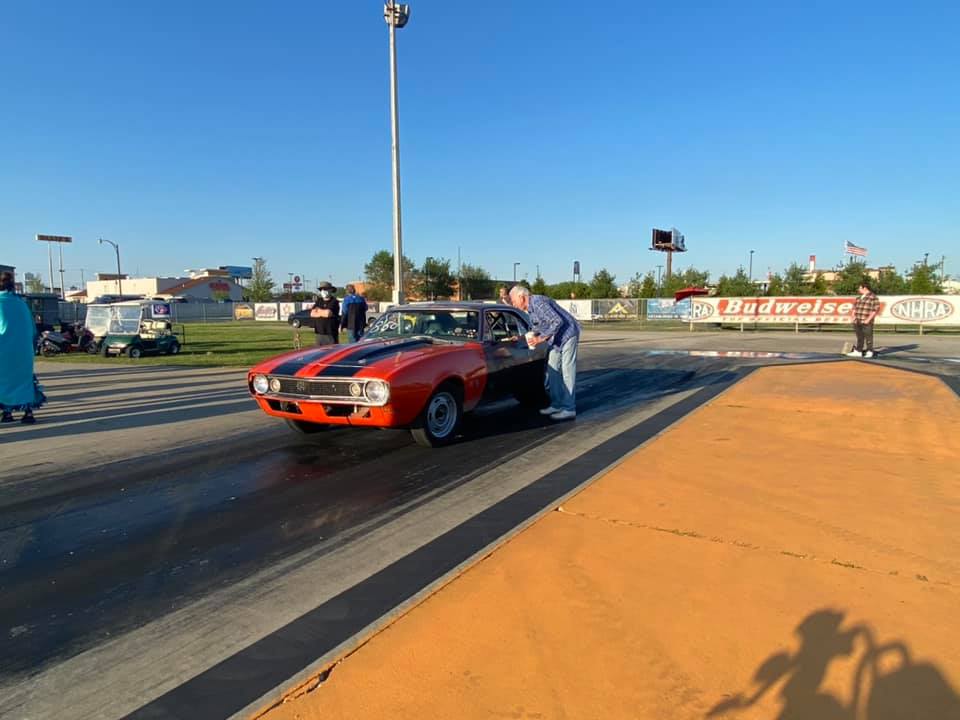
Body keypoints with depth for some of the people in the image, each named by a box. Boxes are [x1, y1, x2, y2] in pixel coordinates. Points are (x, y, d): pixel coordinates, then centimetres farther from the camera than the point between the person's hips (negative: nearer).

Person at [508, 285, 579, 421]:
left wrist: (541, 338, -25)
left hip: (568, 334, -10)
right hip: (556, 339, 10)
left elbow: (557, 321, -27)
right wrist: (532, 335, 2)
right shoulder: (529, 309, 7)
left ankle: (569, 409, -7)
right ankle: (556, 404, 17)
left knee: (567, 372, -9)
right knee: (552, 370, 10)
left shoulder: (538, 302, -23)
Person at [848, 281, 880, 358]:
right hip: (857, 321, 7)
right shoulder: (859, 297, 16)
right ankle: (858, 351, 11)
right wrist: (853, 316, 10)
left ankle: (869, 352, 6)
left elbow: (875, 310, -12)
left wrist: (868, 319, -16)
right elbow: (855, 307, 24)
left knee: (868, 337, -1)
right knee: (859, 337, 9)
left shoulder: (873, 297, -8)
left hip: (866, 322, -7)